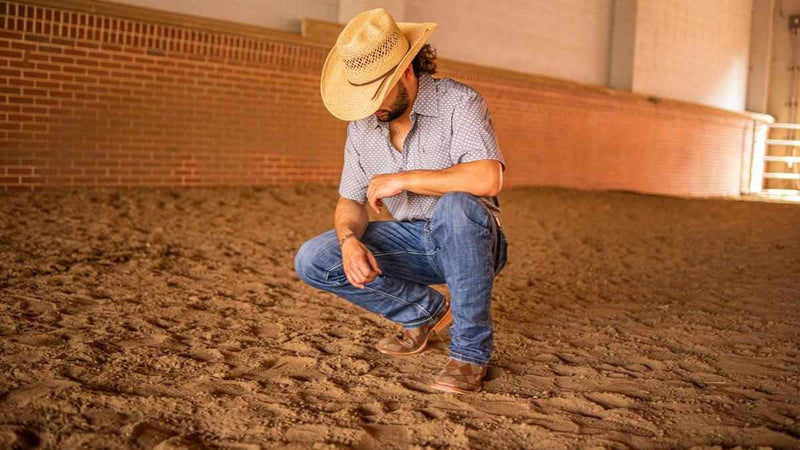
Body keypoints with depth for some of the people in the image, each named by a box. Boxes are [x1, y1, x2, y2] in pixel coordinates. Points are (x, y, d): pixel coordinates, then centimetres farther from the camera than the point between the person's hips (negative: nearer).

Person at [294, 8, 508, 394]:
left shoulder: (459, 102, -18)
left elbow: (489, 178, -35)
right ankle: (426, 311, 5)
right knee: (312, 261, -11)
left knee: (455, 206, -41)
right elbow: (351, 202, 3)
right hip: (414, 242, 6)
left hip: (471, 241, -5)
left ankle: (470, 351, -23)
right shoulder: (363, 124, -1)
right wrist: (350, 240, -21)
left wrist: (403, 179, -29)